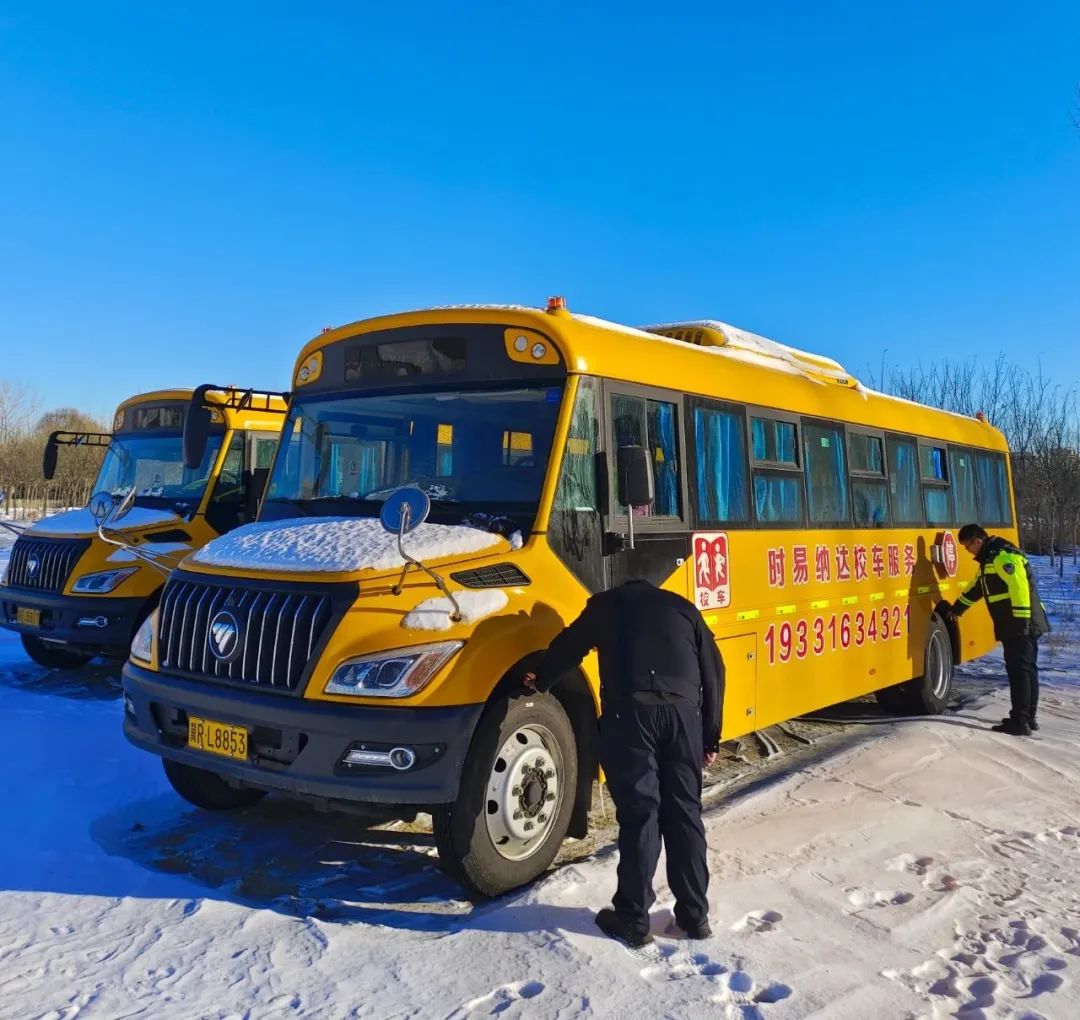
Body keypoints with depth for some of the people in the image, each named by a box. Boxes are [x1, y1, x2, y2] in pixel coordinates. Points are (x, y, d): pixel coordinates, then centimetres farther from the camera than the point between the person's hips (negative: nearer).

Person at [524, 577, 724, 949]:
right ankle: (695, 914, 20)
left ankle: (633, 918, 9)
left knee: (638, 814, 3)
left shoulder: (606, 604, 20)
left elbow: (568, 647, 25)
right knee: (684, 812, 11)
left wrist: (540, 681, 44)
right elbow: (713, 671, 18)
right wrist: (710, 738, 20)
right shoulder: (682, 607, 24)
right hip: (683, 711, 3)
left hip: (630, 711, -2)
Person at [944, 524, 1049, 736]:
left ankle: (1020, 722, -6)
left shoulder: (1003, 557, -16)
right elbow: (976, 587, 31)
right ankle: (1028, 717, 23)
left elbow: (1019, 588, -25)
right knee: (1027, 670, 14)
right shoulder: (990, 559, 18)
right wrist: (957, 608, 38)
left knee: (1019, 671, -8)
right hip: (1016, 626, 11)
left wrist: (1021, 620, -27)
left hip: (1022, 625, -11)